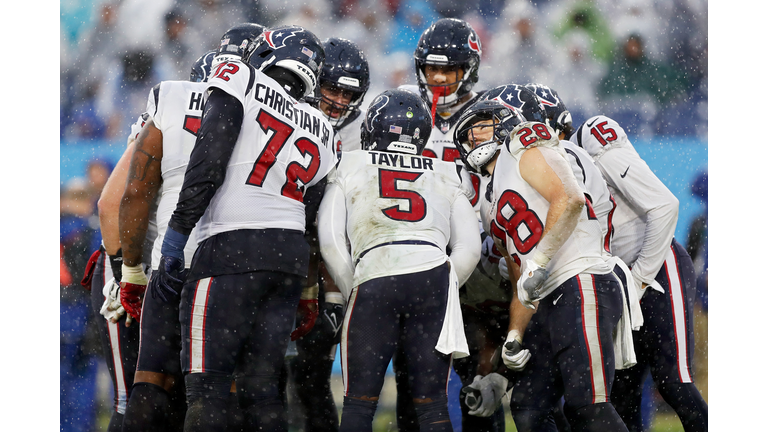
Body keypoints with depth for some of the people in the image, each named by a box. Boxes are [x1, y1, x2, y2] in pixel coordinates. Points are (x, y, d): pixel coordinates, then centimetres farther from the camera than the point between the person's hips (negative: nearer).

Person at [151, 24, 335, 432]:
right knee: (260, 384, 10)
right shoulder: (320, 132, 21)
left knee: (206, 384, -9)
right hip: (291, 255, 6)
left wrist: (176, 237, -9)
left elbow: (207, 166, -8)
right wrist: (307, 293, 29)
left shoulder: (241, 82, 3)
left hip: (230, 248, -6)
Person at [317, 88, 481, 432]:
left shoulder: (350, 167, 20)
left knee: (359, 402, 3)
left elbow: (330, 242, 10)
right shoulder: (445, 175, 25)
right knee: (432, 401, 4)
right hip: (433, 274, 2)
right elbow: (469, 248, 16)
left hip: (373, 278, -2)